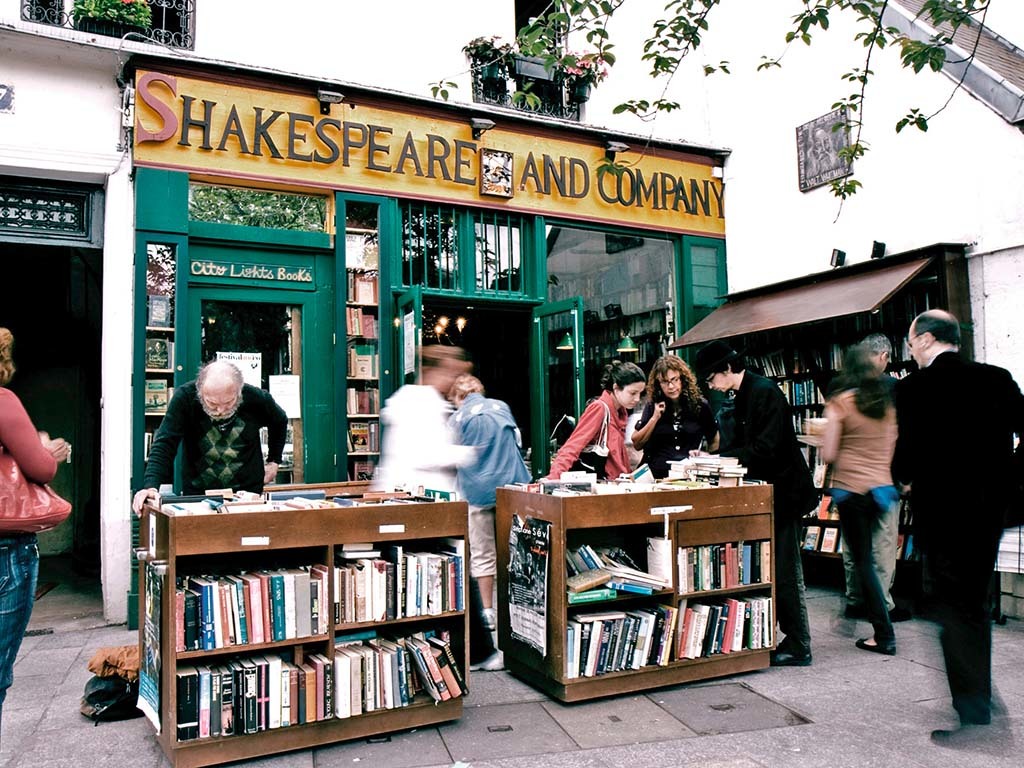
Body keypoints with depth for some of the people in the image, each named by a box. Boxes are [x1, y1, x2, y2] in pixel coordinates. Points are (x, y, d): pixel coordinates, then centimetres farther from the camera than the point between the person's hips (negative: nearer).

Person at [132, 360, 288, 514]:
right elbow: (164, 444, -23)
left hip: (248, 492, 0)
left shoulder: (257, 399, -15)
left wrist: (274, 461, 7)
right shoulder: (184, 397, -19)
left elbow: (280, 422, 8)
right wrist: (151, 486, -35)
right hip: (196, 493, 0)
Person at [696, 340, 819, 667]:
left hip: (783, 490, -10)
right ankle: (792, 638, 25)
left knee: (785, 572, -2)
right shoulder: (744, 396, 12)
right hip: (766, 490, 10)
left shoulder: (765, 392, -18)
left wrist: (721, 458, -18)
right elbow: (743, 445, 16)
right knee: (775, 569, 14)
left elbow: (765, 449, -24)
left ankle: (798, 647, 8)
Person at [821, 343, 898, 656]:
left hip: (850, 488, -5)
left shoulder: (841, 402, -8)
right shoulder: (888, 402, 8)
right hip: (882, 486, 5)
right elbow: (893, 448, 13)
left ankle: (884, 636, 4)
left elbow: (828, 454, -11)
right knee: (864, 553, 20)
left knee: (863, 559, 2)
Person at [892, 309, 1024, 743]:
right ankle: (979, 703, 33)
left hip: (941, 511, -6)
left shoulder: (913, 389, -14)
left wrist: (906, 480, 4)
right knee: (976, 606, 21)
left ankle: (972, 718, 7)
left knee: (953, 612, 3)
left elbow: (907, 452, -17)